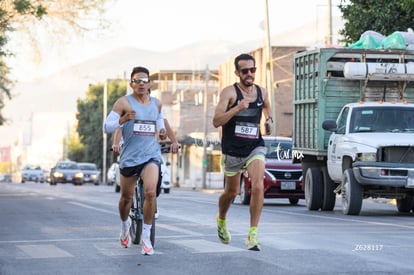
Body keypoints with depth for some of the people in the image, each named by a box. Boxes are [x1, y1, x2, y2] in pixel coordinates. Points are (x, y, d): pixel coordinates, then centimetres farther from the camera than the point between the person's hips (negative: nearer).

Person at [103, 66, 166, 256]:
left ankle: (146, 237, -11)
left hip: (151, 155, 1)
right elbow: (106, 127, -10)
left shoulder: (156, 104, 7)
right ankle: (125, 225, 46)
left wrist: (162, 129, 10)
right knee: (126, 197, 15)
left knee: (150, 192, -22)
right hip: (129, 156, -1)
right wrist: (123, 119, -28)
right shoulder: (124, 103, -6)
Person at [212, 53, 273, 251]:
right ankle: (221, 220, 46)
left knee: (258, 186, -20)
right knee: (232, 192, 14)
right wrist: (237, 107, -31)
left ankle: (253, 233, -15)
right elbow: (216, 121, -20)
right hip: (232, 150, -2)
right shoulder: (230, 92, -10)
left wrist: (269, 120, 10)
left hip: (255, 147, 2)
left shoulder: (262, 92, 4)